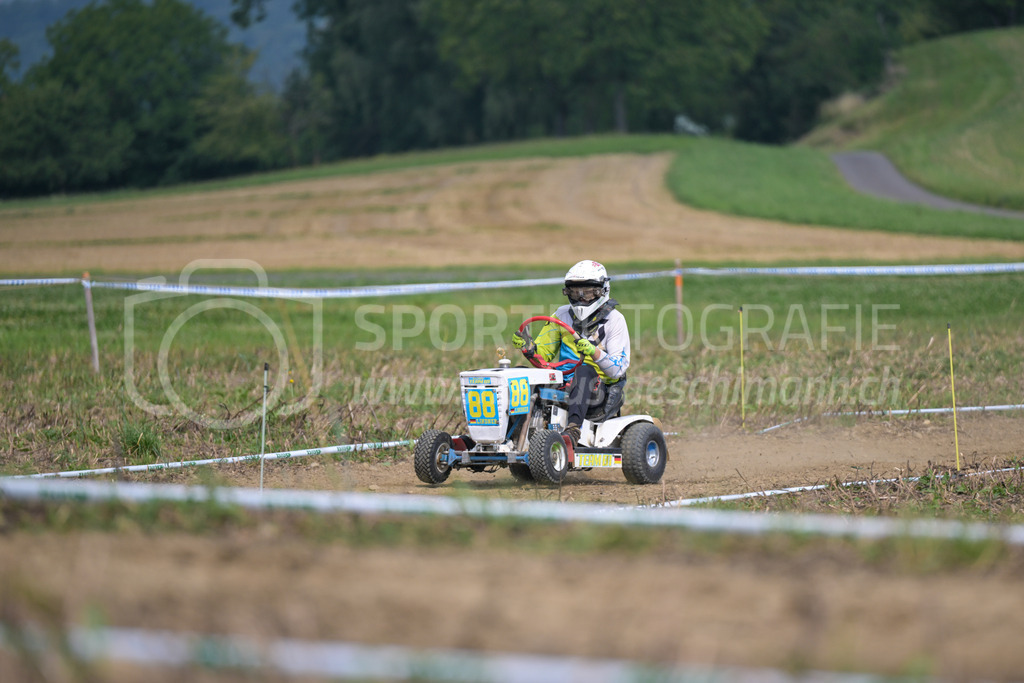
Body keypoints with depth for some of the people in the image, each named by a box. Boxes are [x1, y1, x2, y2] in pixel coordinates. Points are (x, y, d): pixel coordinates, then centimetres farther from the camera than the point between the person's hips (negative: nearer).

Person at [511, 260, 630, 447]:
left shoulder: (614, 320, 0)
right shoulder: (563, 315, 13)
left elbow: (619, 368, -10)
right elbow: (543, 355, 15)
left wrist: (595, 353, -28)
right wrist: (528, 347, -8)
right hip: (562, 386, 5)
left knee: (584, 370, -38)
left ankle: (573, 430, -55)